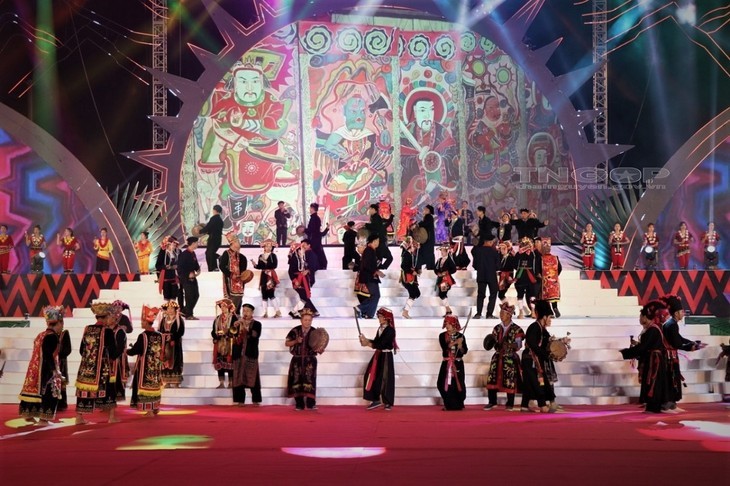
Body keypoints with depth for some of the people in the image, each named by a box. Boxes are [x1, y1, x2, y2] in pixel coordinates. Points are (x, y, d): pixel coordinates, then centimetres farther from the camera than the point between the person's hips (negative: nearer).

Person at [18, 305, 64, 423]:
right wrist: (56, 371, -20)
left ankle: (29, 415, 19)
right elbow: (49, 355, -22)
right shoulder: (52, 337, -17)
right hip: (46, 369, -9)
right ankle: (44, 418, -5)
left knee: (35, 389, 14)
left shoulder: (41, 335, 12)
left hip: (36, 368, 9)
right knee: (47, 392, -4)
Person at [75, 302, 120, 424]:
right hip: (102, 367, -4)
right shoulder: (107, 331, -10)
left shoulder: (87, 329, 4)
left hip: (86, 367, 4)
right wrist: (120, 351, 12)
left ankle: (79, 417, 8)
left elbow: (81, 350, 10)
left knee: (84, 390, 8)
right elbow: (113, 353, -9)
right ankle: (112, 416, 13)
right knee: (108, 389, 9)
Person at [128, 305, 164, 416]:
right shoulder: (159, 335, 2)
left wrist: (126, 351, 7)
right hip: (156, 366, 6)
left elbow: (135, 351, -15)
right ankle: (155, 407, 22)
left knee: (145, 385, 1)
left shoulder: (142, 336, -16)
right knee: (154, 384, 15)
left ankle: (149, 409, 0)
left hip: (144, 365, -6)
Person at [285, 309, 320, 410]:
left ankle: (311, 403, -8)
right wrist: (296, 341, -14)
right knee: (297, 381, 0)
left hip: (310, 360, -1)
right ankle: (299, 404, 7)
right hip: (297, 359, 1)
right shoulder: (295, 330, -1)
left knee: (309, 380, -11)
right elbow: (286, 343, 3)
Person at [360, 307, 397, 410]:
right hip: (378, 355, 8)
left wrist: (367, 344, -19)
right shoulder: (380, 329, 10)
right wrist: (366, 340, -5)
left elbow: (380, 344, -21)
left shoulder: (390, 330, -16)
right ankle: (376, 399, 12)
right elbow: (376, 342, 9)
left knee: (385, 378, -2)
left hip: (386, 356, -8)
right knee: (372, 376, 4)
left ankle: (388, 402, 10)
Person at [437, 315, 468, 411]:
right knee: (445, 384, -3)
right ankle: (448, 405, 9)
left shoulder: (460, 336, 2)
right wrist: (455, 342, -23)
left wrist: (460, 345, -19)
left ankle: (458, 405, 12)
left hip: (458, 363, 0)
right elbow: (444, 347, -16)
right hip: (446, 363, 0)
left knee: (458, 384, -1)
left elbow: (465, 351, -1)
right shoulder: (442, 336, 1)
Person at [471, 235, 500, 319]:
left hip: (481, 276, 2)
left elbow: (474, 265, 0)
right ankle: (489, 314, 0)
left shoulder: (477, 250, -3)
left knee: (480, 295, 11)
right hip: (492, 276, -2)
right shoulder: (494, 252, -9)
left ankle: (478, 313, 2)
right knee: (493, 295, 8)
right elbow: (497, 266, -5)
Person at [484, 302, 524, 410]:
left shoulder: (516, 329, -4)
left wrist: (509, 345, -24)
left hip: (510, 358, -4)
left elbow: (519, 346, -7)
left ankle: (510, 403, 9)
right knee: (492, 379, -2)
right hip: (498, 357, 4)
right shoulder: (497, 328, 10)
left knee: (510, 381, -4)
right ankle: (492, 402, 9)